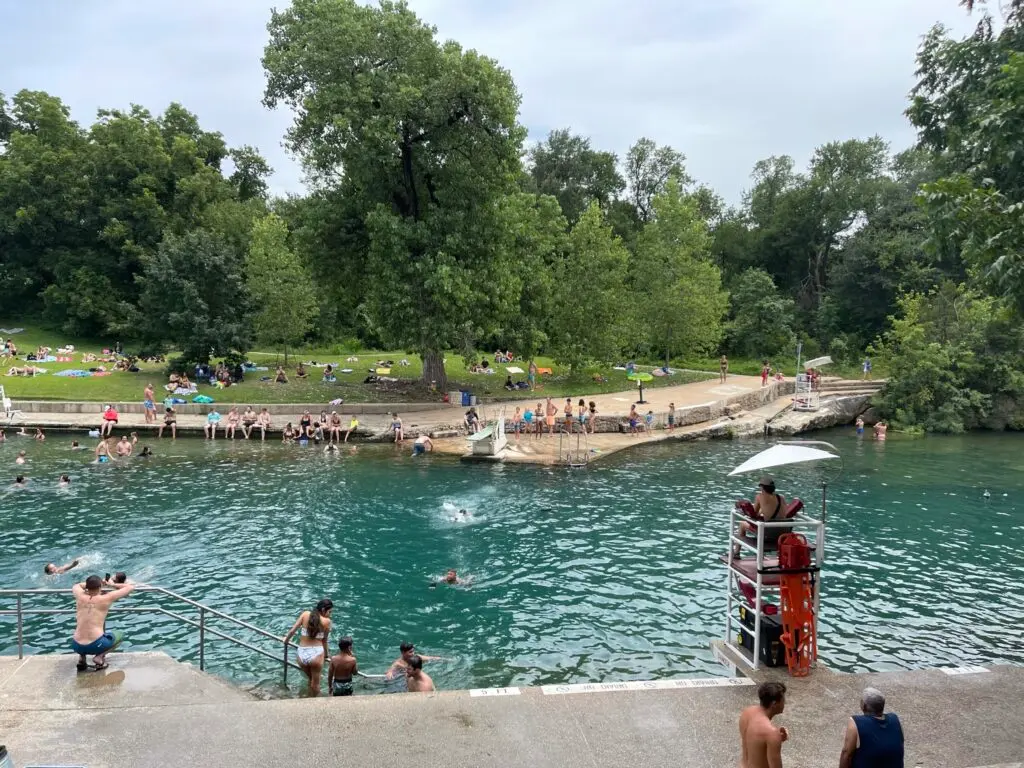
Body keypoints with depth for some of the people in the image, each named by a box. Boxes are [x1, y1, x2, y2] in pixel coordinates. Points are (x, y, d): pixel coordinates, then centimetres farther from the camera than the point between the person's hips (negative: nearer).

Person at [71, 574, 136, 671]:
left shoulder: (80, 597, 5)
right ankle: (99, 657, 2)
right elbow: (130, 587, 6)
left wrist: (91, 583, 32)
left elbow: (76, 586, 32)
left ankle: (81, 658, 16)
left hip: (76, 646, 4)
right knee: (119, 635, 27)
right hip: (95, 645, -4)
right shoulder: (106, 598, -3)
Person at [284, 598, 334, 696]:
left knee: (310, 679, 29)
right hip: (316, 654, -4)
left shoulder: (305, 614, 3)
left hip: (301, 654, 4)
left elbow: (292, 630, 2)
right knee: (315, 683, 19)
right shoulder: (326, 621, -3)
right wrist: (326, 654, 22)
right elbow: (324, 640, 5)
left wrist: (286, 639, 23)